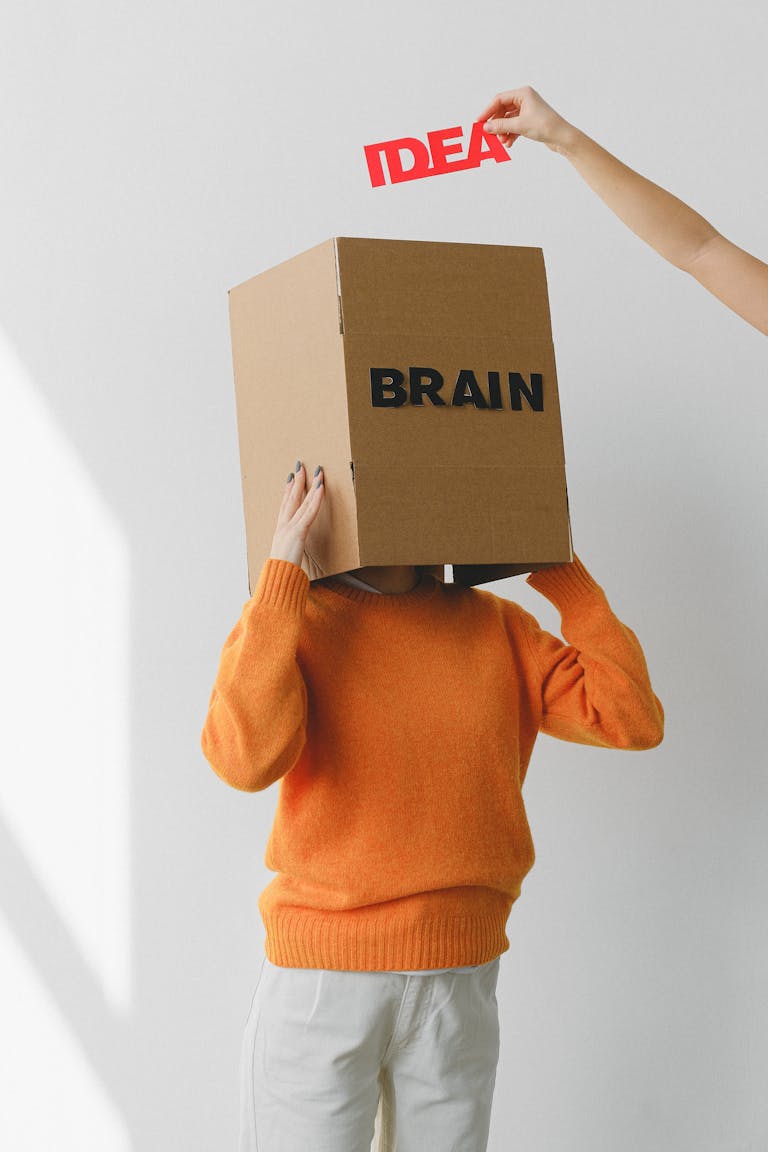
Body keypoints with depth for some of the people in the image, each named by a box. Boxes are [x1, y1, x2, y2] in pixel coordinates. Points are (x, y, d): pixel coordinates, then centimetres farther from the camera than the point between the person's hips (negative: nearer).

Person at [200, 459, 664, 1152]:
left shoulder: (494, 626, 7)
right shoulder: (283, 620, -4)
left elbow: (633, 719, -2)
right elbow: (245, 758, -23)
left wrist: (560, 572, 0)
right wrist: (283, 567, -20)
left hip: (461, 989, 3)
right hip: (319, 985, -3)